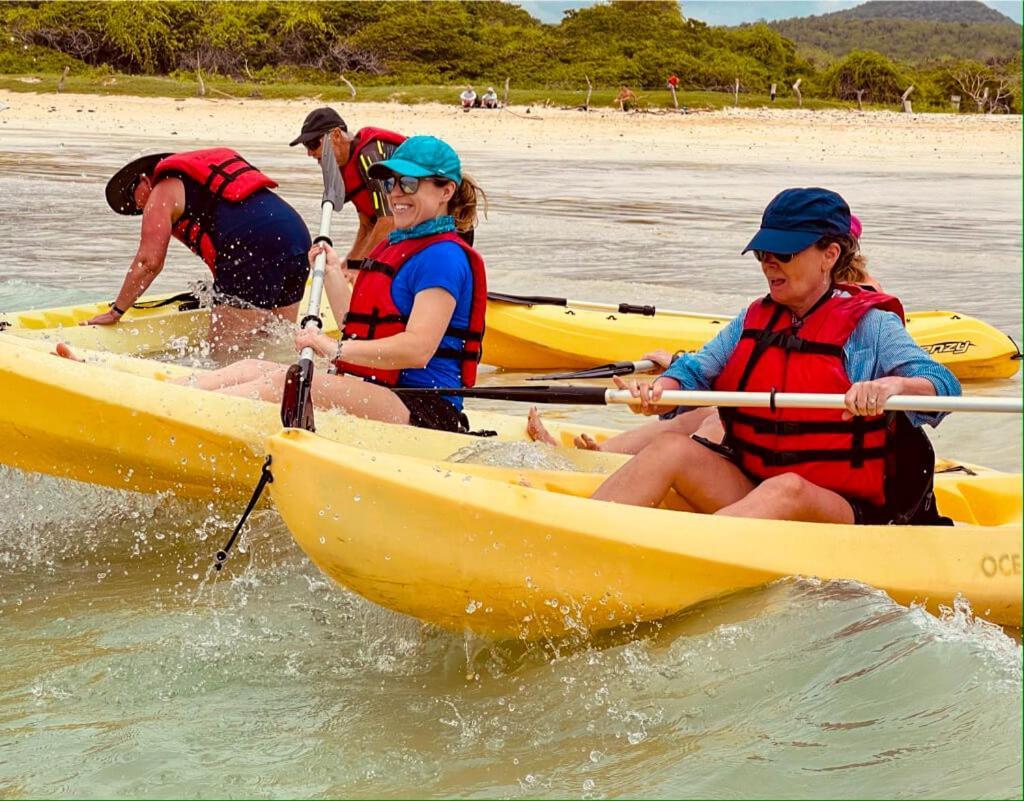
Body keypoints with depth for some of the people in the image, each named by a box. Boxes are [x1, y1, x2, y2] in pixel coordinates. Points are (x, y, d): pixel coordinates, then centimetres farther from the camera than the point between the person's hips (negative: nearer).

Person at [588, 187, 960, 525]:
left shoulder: (871, 325, -2)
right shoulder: (754, 319, 15)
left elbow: (943, 385, -14)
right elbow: (696, 370, 7)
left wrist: (895, 385, -37)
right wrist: (659, 391, -18)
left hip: (842, 508, -5)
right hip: (749, 489, 5)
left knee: (787, 489, -39)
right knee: (671, 448, -20)